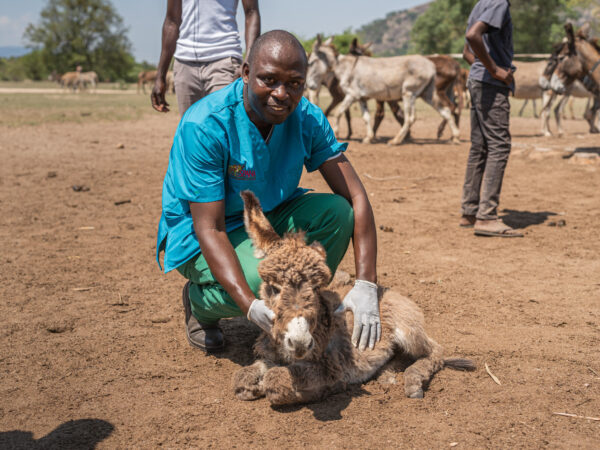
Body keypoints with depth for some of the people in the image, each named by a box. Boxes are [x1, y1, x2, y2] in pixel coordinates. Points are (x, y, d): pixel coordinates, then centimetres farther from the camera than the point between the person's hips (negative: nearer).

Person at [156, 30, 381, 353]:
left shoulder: (307, 118, -14)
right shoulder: (204, 126, -28)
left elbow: (355, 197, -17)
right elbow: (209, 229, -30)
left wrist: (366, 285, -30)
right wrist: (252, 307, -43)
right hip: (198, 236, -5)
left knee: (336, 211, -20)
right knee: (262, 282, -33)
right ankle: (199, 302, 4)